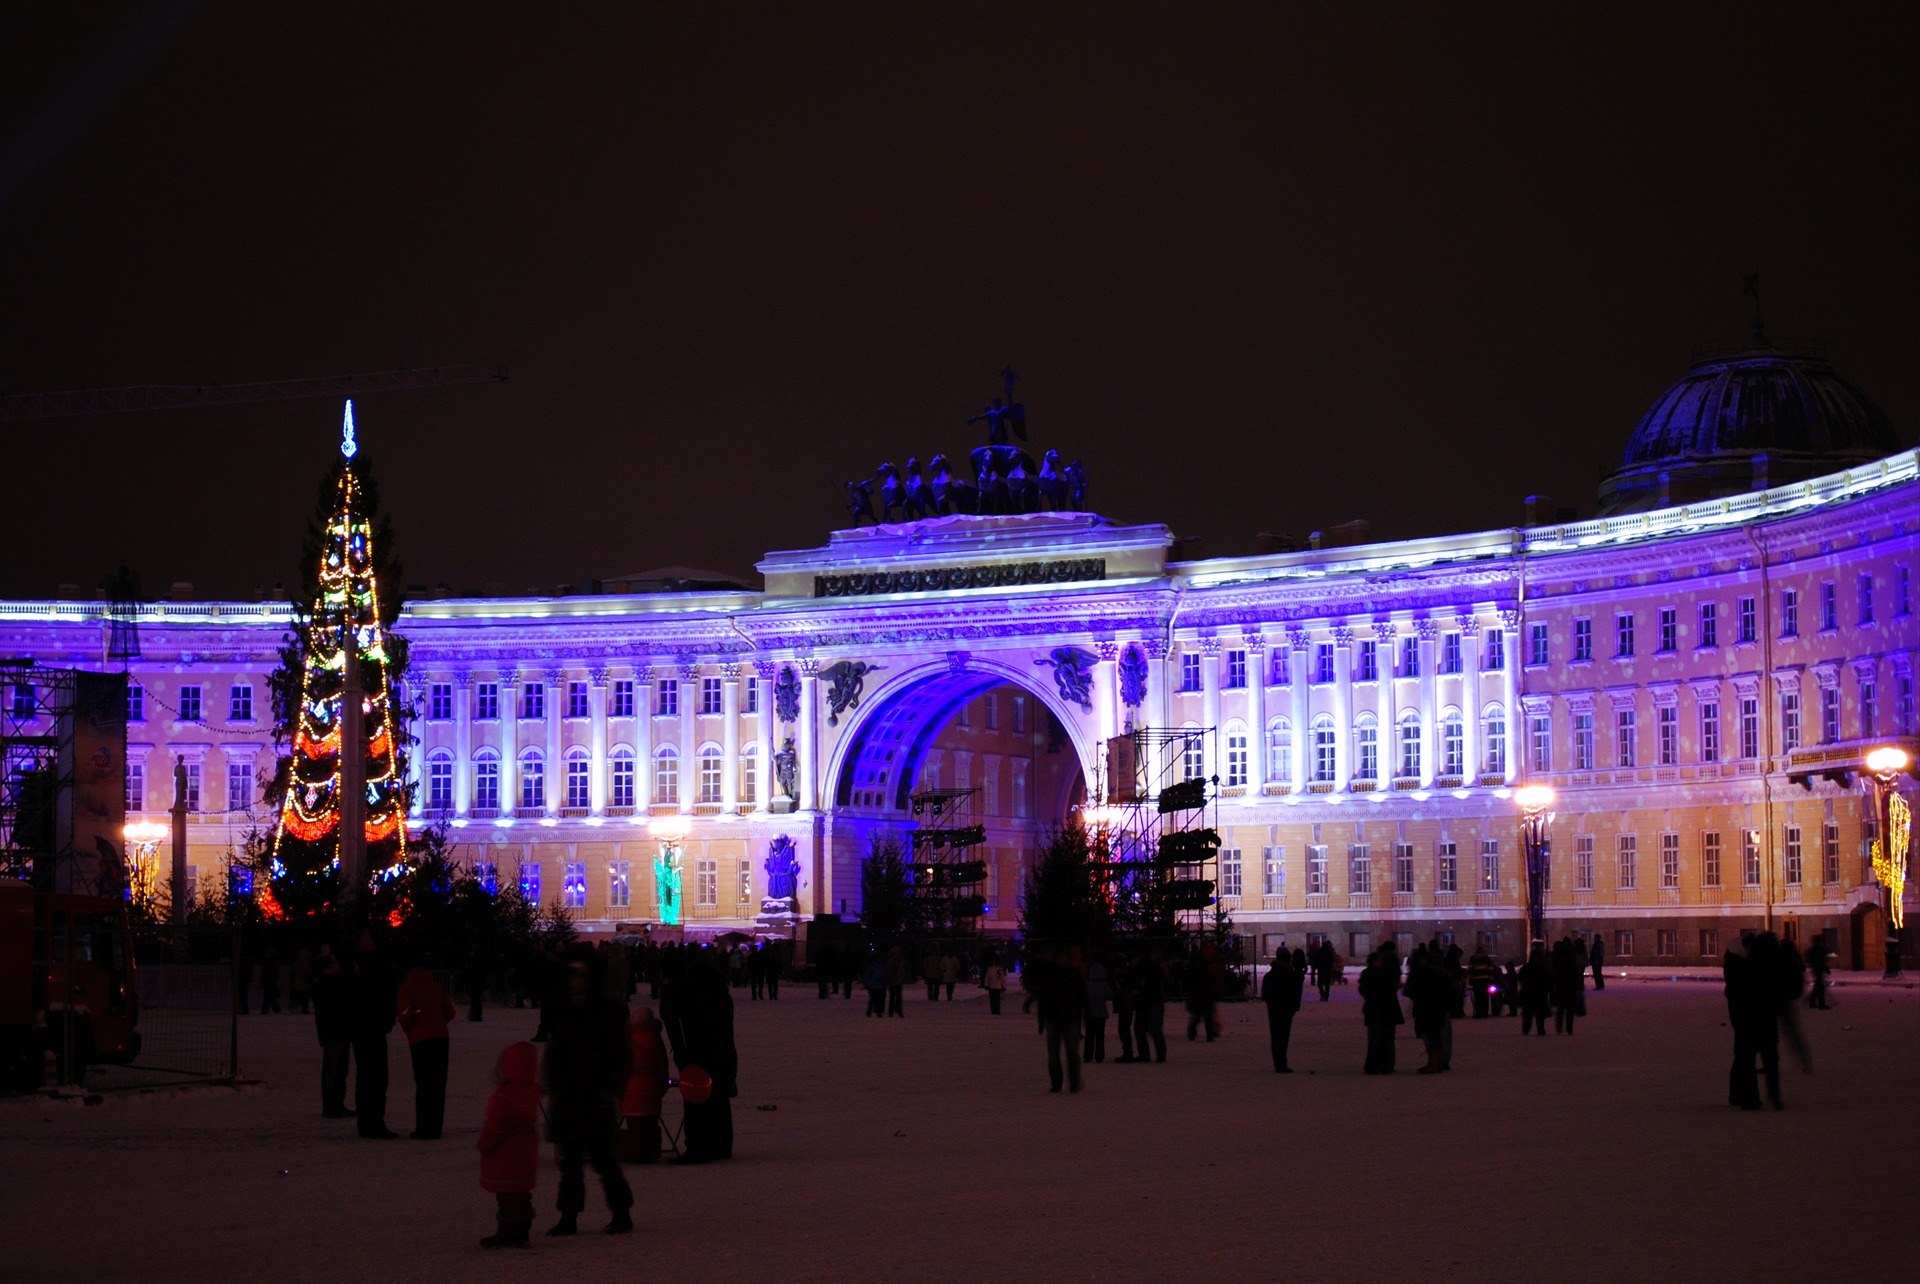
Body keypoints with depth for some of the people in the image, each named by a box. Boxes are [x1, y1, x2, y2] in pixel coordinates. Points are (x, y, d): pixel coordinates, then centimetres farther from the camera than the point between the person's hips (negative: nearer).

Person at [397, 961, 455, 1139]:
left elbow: (405, 1016, -9)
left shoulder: (406, 988, -1)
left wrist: (409, 1031, 10)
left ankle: (424, 1129, -3)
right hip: (441, 1037, 4)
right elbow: (450, 1012, 11)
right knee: (439, 1084, 8)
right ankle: (435, 1129, 8)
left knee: (423, 1085, -1)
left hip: (420, 1040, -4)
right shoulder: (435, 985, 12)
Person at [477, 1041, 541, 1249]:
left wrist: (482, 1144, -5)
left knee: (506, 1198, 0)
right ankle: (521, 1233, 20)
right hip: (526, 1159, 8)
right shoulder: (532, 1094, 3)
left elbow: (494, 1128, -20)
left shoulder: (502, 1098, -22)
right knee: (522, 1197, 14)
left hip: (505, 1162, -8)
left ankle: (505, 1234, 5)